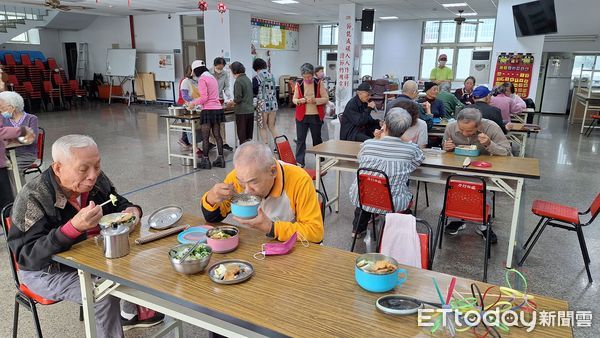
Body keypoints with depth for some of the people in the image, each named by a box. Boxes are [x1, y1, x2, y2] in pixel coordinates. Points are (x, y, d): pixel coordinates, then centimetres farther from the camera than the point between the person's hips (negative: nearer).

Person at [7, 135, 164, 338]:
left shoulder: (97, 181, -12)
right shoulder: (33, 198, -28)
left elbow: (117, 204, 7)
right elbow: (28, 257, -32)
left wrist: (131, 210, -19)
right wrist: (74, 227, -46)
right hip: (47, 272, -6)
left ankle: (130, 314, 27)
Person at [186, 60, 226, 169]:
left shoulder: (202, 79, -8)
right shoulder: (212, 77, 17)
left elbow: (204, 97, -15)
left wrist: (193, 103, -1)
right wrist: (195, 103, 25)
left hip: (208, 110, -8)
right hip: (218, 109, 8)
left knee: (205, 137, 0)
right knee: (217, 135, 10)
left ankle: (205, 160, 5)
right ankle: (220, 159, 13)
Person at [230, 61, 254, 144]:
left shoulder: (238, 81, -13)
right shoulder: (248, 79, 10)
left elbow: (238, 98, -16)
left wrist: (232, 101, 3)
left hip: (242, 112, -7)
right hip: (250, 110, 7)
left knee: (242, 135, 1)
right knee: (249, 136, 13)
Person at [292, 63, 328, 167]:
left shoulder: (319, 83, -3)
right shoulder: (298, 84, 0)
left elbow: (326, 99, -4)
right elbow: (294, 99, 6)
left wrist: (315, 100, -21)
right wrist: (299, 101, -17)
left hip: (316, 116, -1)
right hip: (301, 116, 1)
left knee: (317, 139, 11)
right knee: (300, 139, 1)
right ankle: (299, 161, 7)